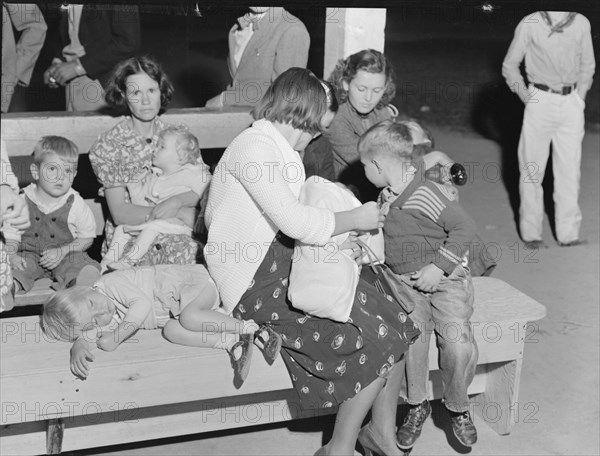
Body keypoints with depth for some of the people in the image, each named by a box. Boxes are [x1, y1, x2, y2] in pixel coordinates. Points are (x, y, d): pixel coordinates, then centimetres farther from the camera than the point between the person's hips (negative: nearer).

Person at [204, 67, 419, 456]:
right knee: (377, 340, -15)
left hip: (287, 267, 10)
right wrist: (356, 219, -9)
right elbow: (295, 221, -23)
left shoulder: (277, 148, 19)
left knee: (394, 323, -3)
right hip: (258, 282, -9)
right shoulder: (255, 144, -14)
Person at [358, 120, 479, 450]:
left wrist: (439, 268, -17)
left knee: (458, 343, -20)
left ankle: (457, 408, 6)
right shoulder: (386, 197, 7)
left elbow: (464, 227, -15)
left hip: (445, 278, -5)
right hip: (405, 281, 6)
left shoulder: (428, 194, -18)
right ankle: (417, 405, 0)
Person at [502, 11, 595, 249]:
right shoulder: (529, 24, -5)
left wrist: (579, 96, 8)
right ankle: (531, 232, 12)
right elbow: (509, 66, 5)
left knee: (570, 169, 4)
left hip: (571, 104, 2)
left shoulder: (581, 23, 3)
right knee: (532, 168, 2)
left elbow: (588, 64, 16)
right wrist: (527, 98, -1)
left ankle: (568, 233, 13)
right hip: (540, 102, -2)